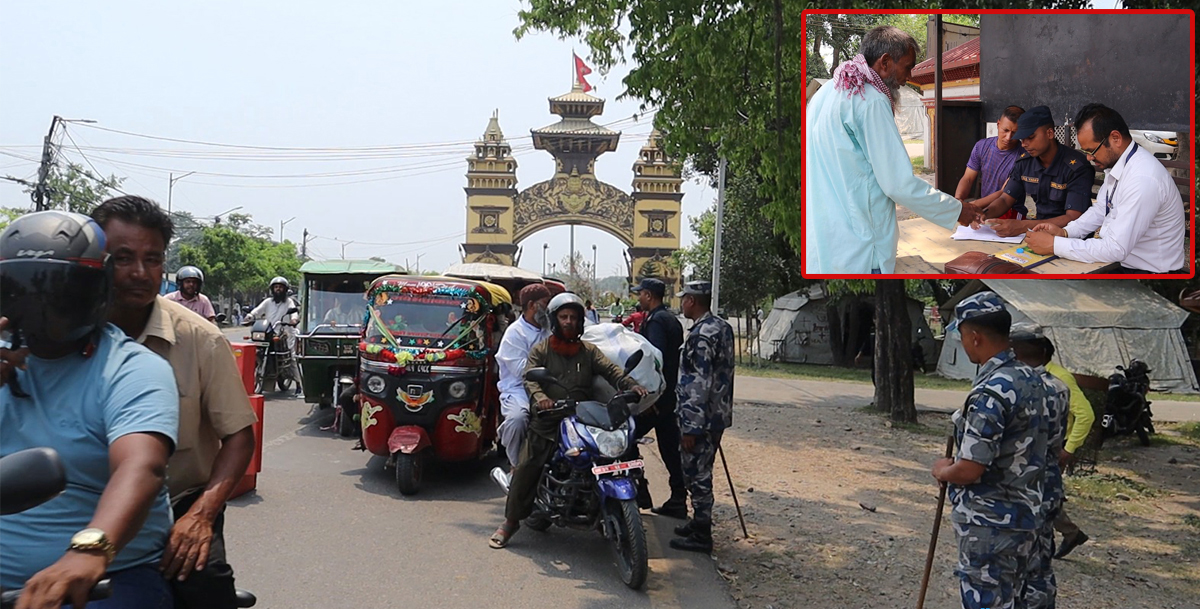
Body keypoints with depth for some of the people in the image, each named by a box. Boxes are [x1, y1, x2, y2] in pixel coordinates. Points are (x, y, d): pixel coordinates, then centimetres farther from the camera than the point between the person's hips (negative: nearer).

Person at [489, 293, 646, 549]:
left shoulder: (588, 351, 17)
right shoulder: (540, 350, 11)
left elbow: (611, 370, 3)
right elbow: (530, 376, -5)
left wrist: (631, 385, -18)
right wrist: (539, 396, -28)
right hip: (546, 421, -1)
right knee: (526, 468, -9)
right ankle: (511, 520, 4)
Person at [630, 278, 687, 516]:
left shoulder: (655, 321, -13)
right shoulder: (672, 319, 17)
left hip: (656, 395, -10)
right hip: (671, 394, 10)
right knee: (670, 446, 11)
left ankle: (639, 493, -3)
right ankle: (678, 499, 15)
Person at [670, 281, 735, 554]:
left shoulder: (701, 335, -21)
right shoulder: (723, 327, 10)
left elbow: (698, 385, -24)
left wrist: (691, 426, -21)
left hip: (701, 418, -10)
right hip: (718, 413, 10)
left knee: (697, 475, 0)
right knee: (701, 472, 20)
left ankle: (701, 536, 8)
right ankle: (700, 522, 32)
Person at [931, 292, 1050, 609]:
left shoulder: (990, 392, -24)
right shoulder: (1032, 379, 6)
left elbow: (968, 471, -25)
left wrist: (942, 470, -5)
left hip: (989, 523, -9)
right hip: (1024, 514, 9)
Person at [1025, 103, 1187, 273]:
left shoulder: (1143, 179, -27)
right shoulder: (1116, 162, 0)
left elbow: (1116, 249, -28)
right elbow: (1100, 209, 14)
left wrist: (1054, 244, -24)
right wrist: (1064, 232, -2)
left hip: (1146, 270, -8)